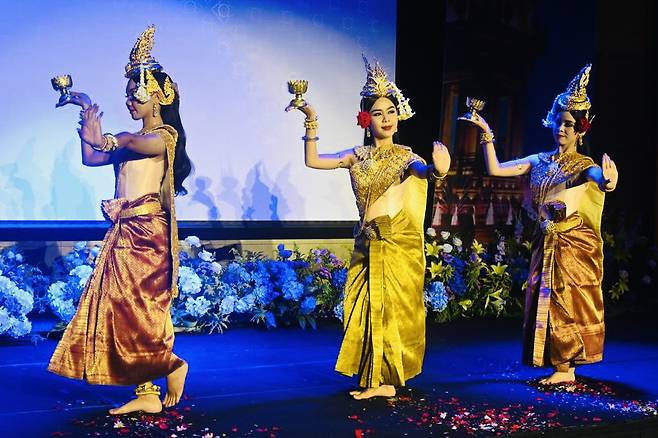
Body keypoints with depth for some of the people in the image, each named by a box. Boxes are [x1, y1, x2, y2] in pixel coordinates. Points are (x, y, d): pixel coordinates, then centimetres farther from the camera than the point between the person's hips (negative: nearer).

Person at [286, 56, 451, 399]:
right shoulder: (357, 156, 4)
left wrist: (435, 169, -46)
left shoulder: (405, 157, -2)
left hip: (400, 244, -3)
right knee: (366, 308, 6)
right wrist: (311, 123, -8)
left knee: (393, 308, 3)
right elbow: (313, 161, 0)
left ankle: (386, 379, 13)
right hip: (368, 244, 3)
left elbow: (422, 170, -24)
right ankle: (375, 379, 18)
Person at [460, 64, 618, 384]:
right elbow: (495, 169, 2)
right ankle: (560, 366, 18)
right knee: (547, 301, 8)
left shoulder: (584, 166, -8)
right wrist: (487, 133, -4)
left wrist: (608, 182, -55)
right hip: (546, 243, 5)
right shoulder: (539, 161, 6)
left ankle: (566, 367, 7)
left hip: (575, 245, -5)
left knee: (568, 302, -3)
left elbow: (602, 181, -31)